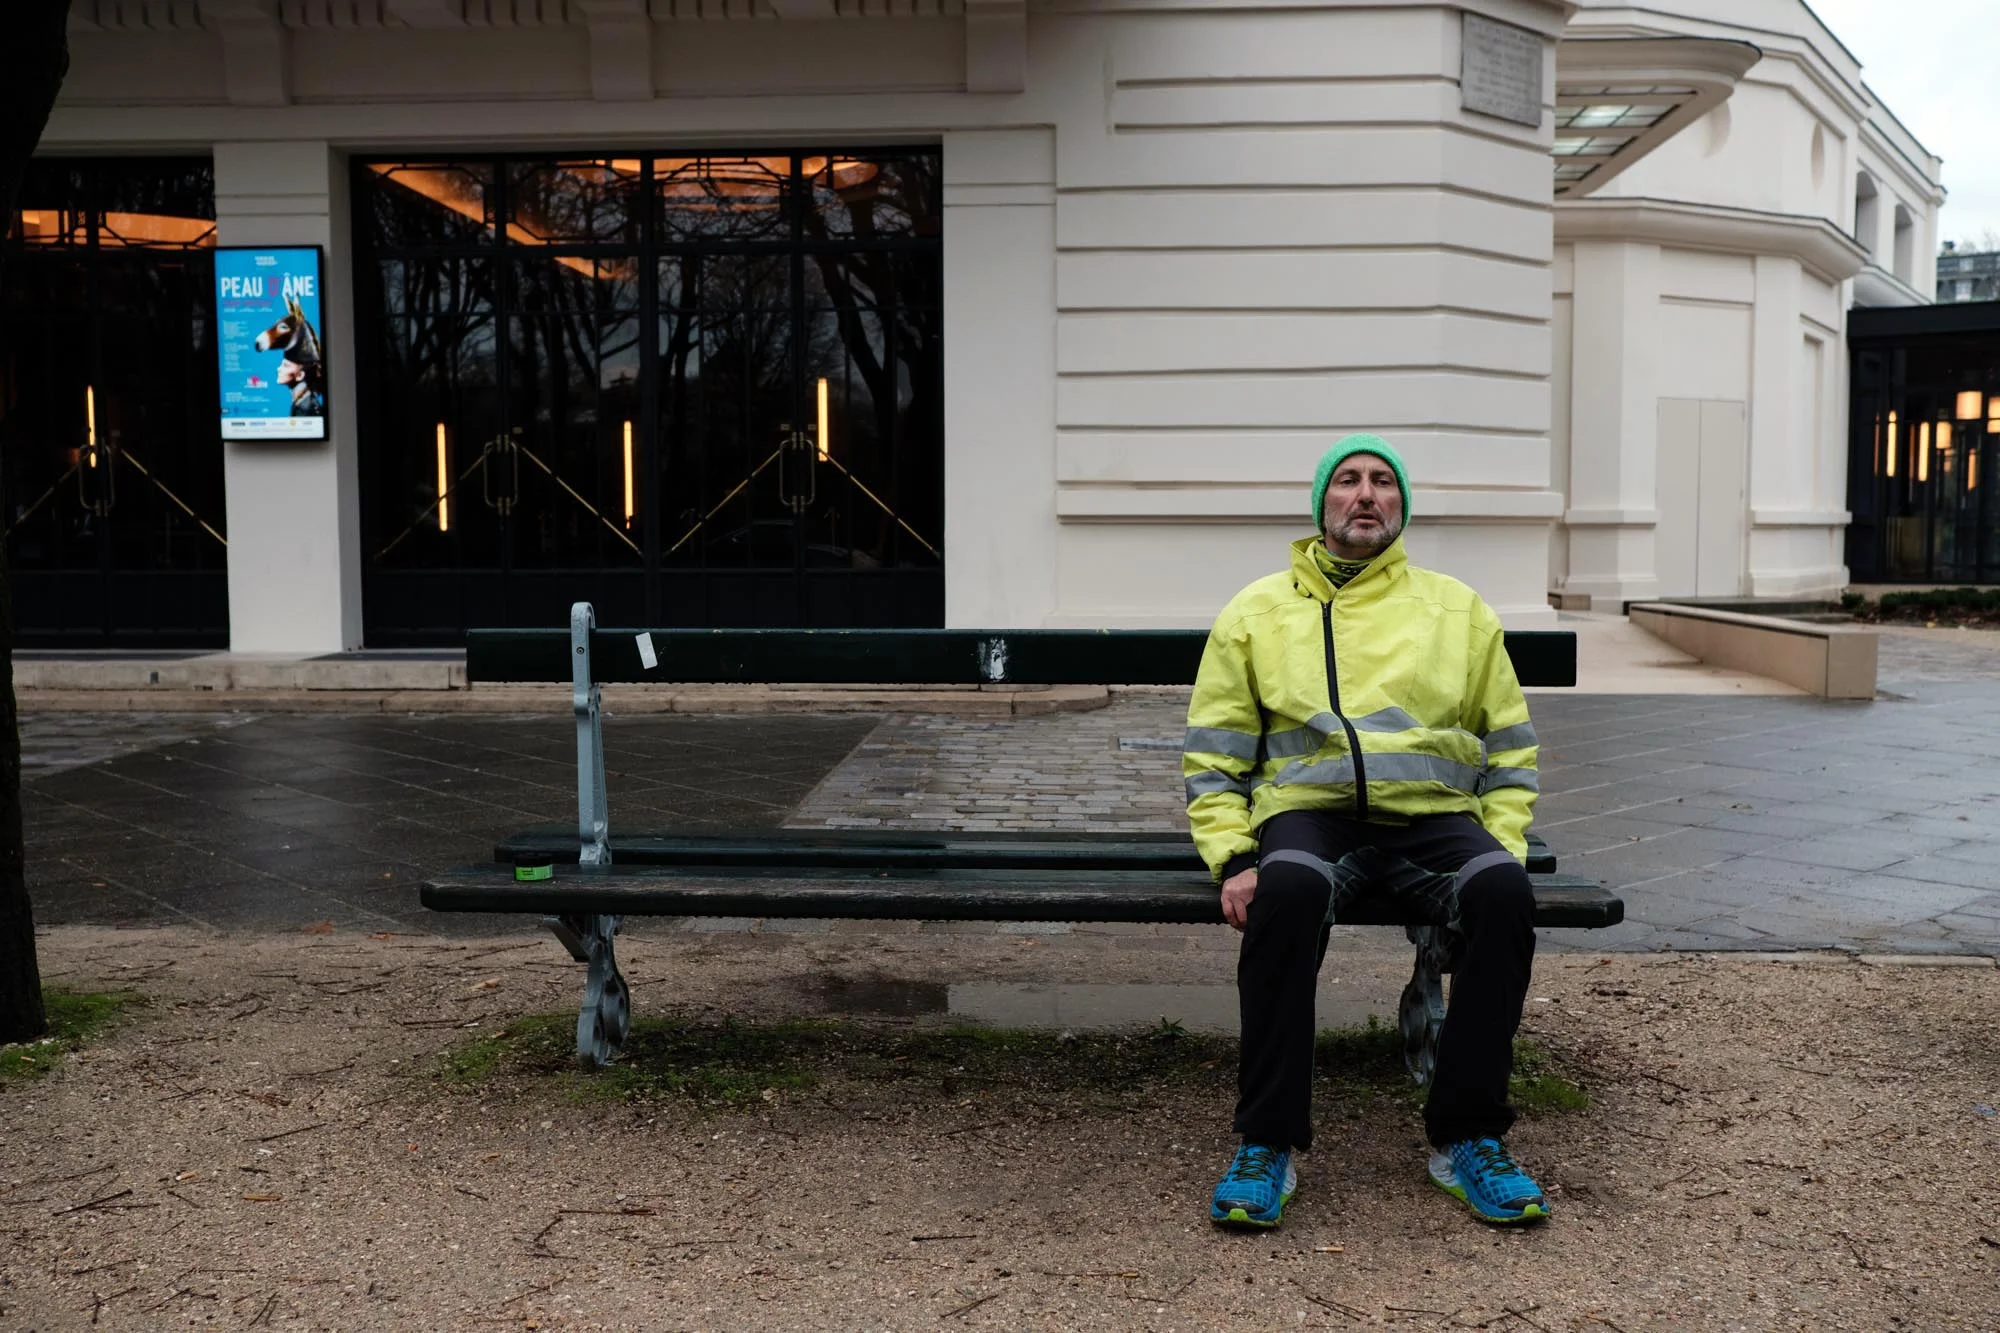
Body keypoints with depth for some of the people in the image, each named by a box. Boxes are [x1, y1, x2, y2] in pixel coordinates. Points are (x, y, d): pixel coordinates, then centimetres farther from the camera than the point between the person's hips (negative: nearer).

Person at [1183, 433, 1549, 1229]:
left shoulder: (1458, 609, 20)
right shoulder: (1257, 611, 16)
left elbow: (1510, 748, 20)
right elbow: (1212, 756, 12)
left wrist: (1503, 846, 3)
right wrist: (1233, 859, -4)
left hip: (1433, 813, 2)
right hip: (1308, 810, -1)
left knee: (1504, 891, -32)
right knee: (1288, 890, -37)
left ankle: (1467, 1138, -17)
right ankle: (1268, 1146, -25)